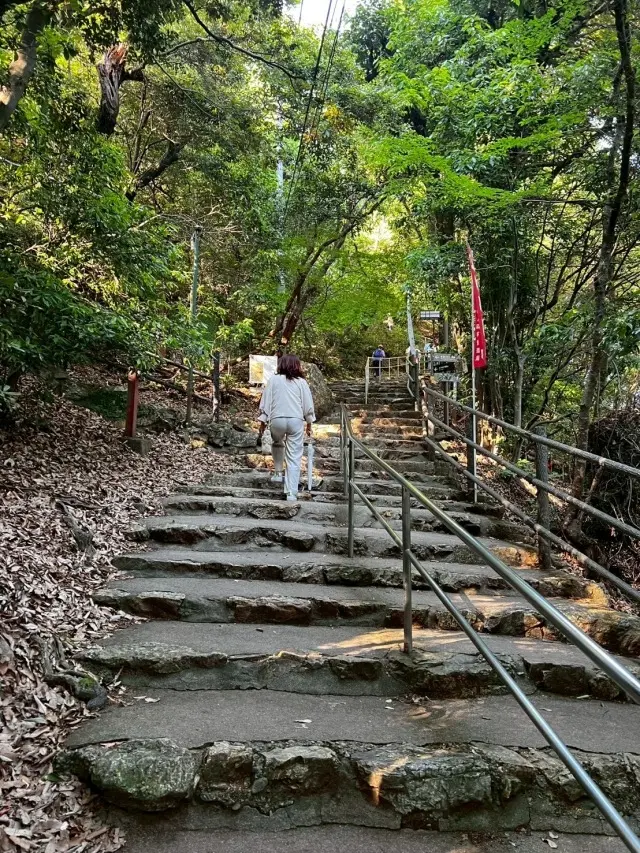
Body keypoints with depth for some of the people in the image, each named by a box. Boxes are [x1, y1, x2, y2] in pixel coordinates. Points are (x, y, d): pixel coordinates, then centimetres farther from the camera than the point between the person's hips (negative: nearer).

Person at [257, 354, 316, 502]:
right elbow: (308, 405, 7)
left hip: (277, 419, 1)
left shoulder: (273, 380, 6)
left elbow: (265, 402, 5)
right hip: (296, 420, -1)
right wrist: (309, 424, 16)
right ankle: (291, 493, -3)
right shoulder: (301, 382, 5)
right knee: (294, 458, 1)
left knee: (277, 443, 34)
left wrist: (262, 422, 10)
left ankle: (278, 473, 28)